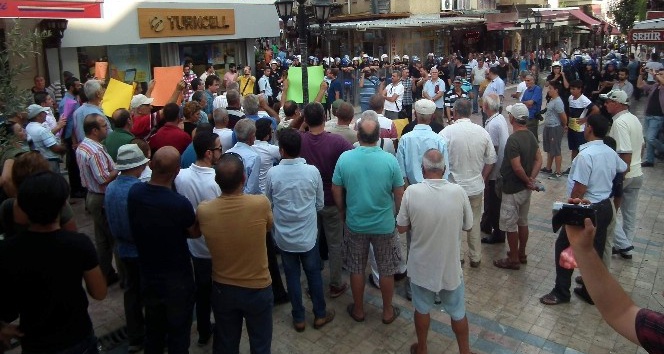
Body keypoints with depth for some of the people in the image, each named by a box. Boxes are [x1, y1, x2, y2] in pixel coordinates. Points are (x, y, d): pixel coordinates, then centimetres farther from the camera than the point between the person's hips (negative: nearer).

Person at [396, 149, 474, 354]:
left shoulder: (412, 192, -18)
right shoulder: (458, 192, -15)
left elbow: (401, 228, -8)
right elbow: (468, 226, -1)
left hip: (422, 265, 0)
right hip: (450, 265, 1)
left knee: (422, 309, 22)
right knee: (457, 312, 22)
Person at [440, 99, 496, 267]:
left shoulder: (447, 132, -16)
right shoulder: (482, 132, -4)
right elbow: (491, 160, 4)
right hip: (476, 187, 3)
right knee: (474, 223, 18)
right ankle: (475, 258, 30)